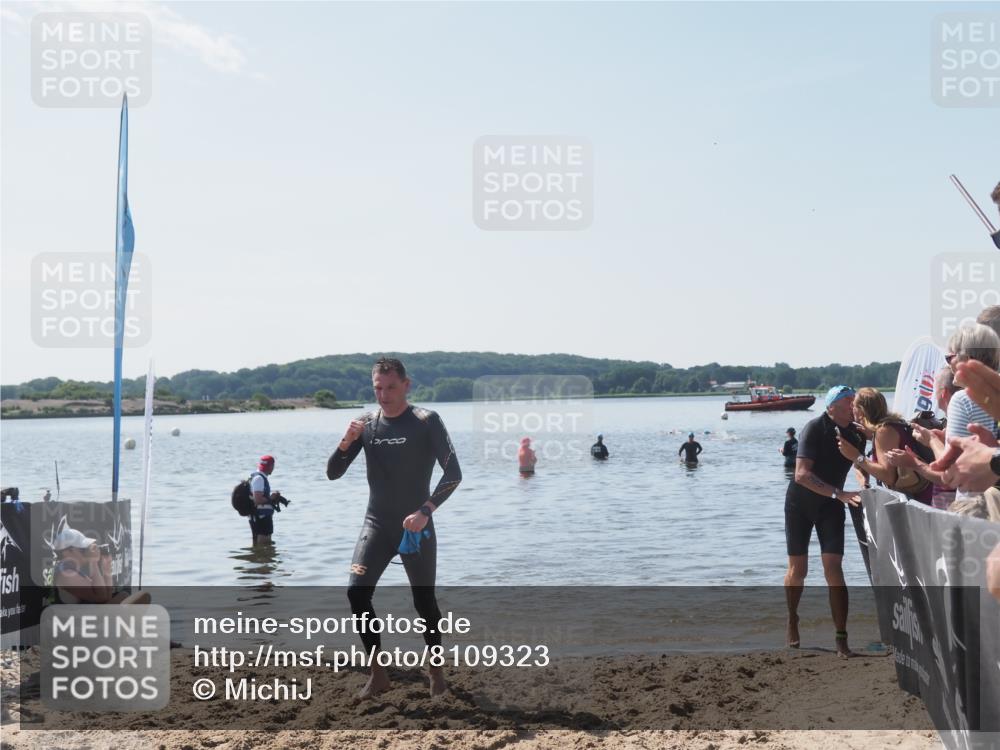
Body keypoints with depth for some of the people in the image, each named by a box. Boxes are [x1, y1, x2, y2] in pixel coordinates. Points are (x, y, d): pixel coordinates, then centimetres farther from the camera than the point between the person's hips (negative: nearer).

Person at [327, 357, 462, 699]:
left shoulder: (426, 421, -8)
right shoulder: (366, 423, 2)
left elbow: (453, 473, -12)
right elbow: (332, 473, 3)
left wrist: (425, 511, -23)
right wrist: (346, 442, -16)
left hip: (416, 526, -3)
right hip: (377, 524, 3)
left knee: (424, 601, 4)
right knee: (357, 593, -13)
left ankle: (437, 670, 26)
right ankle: (378, 673, -1)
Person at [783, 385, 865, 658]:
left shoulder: (857, 434, -9)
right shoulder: (815, 428, -23)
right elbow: (801, 474, -30)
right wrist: (839, 494, -37)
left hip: (831, 505, 2)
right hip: (800, 502, -2)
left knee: (833, 569, -10)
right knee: (798, 569, 5)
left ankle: (841, 639, -8)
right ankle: (792, 622, 31)